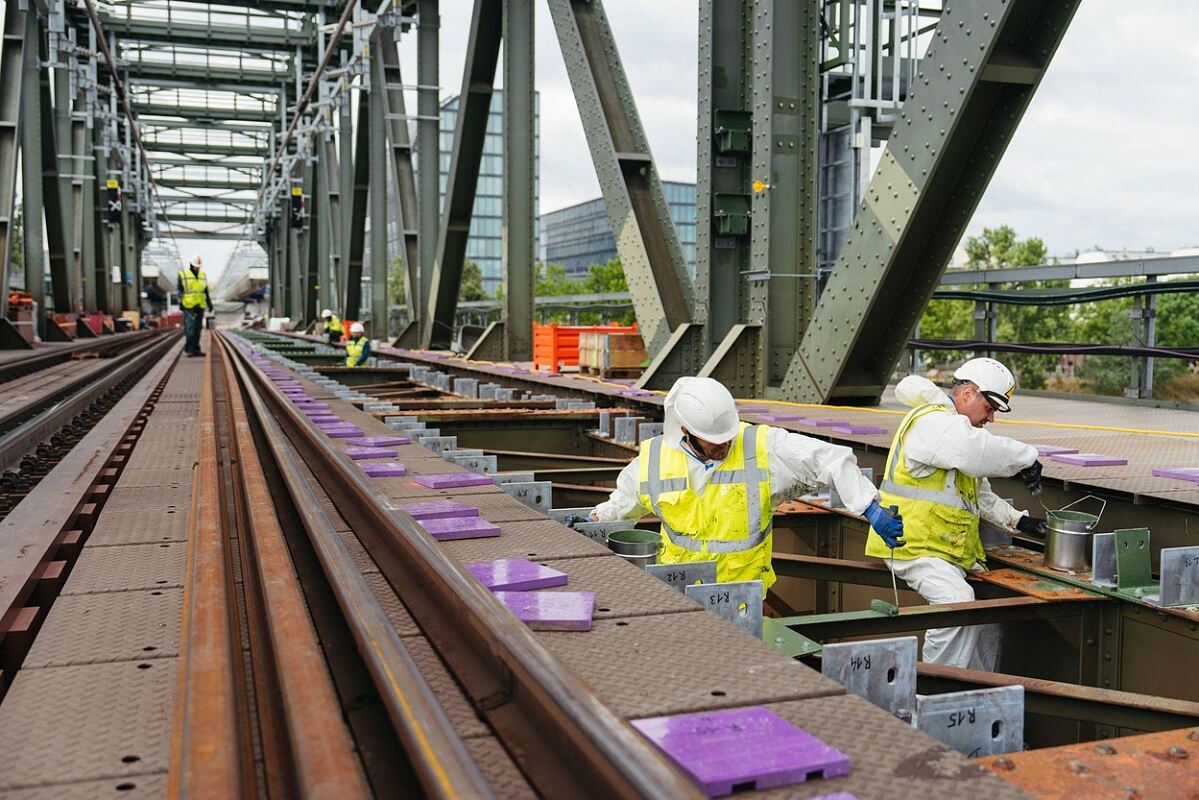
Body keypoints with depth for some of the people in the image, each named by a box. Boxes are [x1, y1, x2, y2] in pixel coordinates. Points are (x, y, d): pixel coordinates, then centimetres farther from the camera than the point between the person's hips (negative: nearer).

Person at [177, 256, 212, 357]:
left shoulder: (203, 276, 13)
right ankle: (189, 349, -7)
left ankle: (195, 349, 7)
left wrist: (209, 304, 12)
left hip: (200, 306, 5)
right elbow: (180, 290, -5)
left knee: (197, 328, 4)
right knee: (189, 328, -11)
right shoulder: (183, 274, -1)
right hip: (188, 306, -5)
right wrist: (180, 302, -17)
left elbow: (206, 291, 16)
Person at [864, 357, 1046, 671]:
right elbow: (982, 452, -32)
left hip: (950, 549, 11)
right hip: (914, 545, -11)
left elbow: (981, 495, 27)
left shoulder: (955, 426, 23)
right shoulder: (933, 422, -13)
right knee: (958, 602, -28)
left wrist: (1017, 520, 13)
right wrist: (1026, 458, -16)